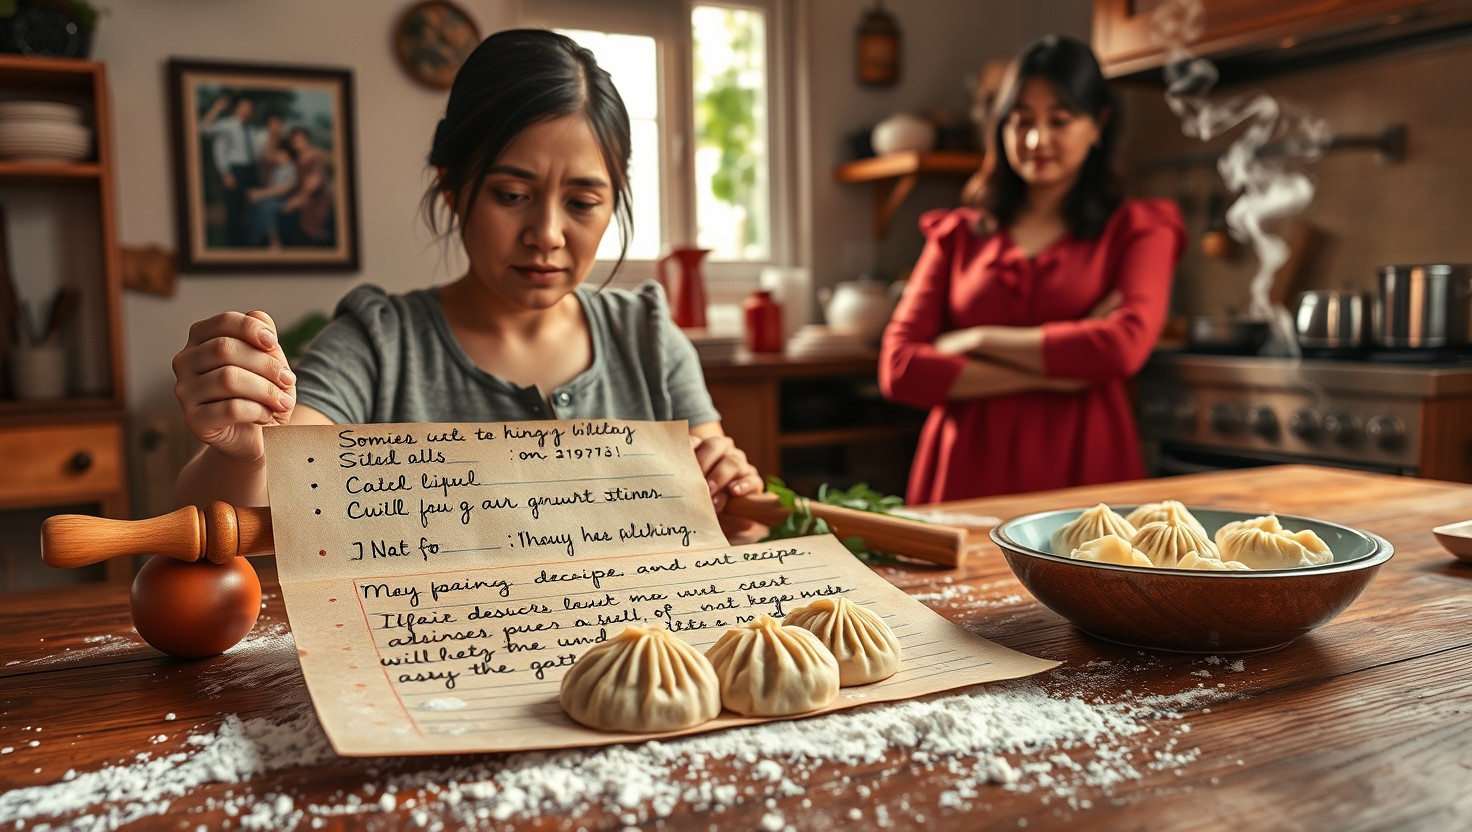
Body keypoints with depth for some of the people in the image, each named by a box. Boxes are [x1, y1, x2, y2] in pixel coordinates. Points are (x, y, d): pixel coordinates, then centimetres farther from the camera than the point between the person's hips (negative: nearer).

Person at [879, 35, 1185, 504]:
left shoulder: (1137, 231, 9)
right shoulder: (957, 235, 13)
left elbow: (1125, 346, -10)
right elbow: (898, 370, -1)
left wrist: (977, 340, -5)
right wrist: (1055, 371, -7)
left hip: (1082, 468, -1)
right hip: (965, 472, 1)